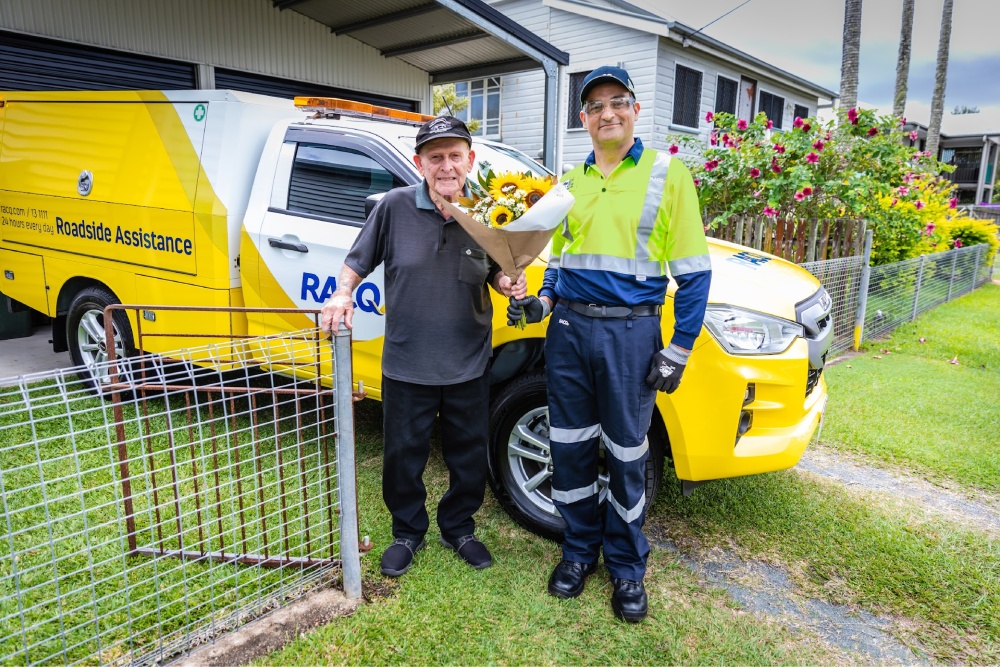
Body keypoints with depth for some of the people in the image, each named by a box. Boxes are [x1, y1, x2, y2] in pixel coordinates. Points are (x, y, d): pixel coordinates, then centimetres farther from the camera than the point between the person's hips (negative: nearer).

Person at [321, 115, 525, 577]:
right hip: (406, 363, -1)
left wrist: (509, 285, -12)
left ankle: (458, 530, 41)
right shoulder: (396, 206, -9)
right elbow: (359, 259, 3)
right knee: (404, 456, 14)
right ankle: (408, 533, 39)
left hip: (469, 365, 2)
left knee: (469, 458, 16)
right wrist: (342, 296, -13)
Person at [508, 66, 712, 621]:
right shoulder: (571, 183, 12)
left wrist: (677, 351, -7)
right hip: (569, 329, 4)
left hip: (630, 332, -4)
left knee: (626, 456, 7)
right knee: (570, 447, 11)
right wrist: (542, 301, 1)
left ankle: (627, 565, 28)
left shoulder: (668, 175, -2)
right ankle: (581, 549, 32)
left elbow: (693, 273, -3)